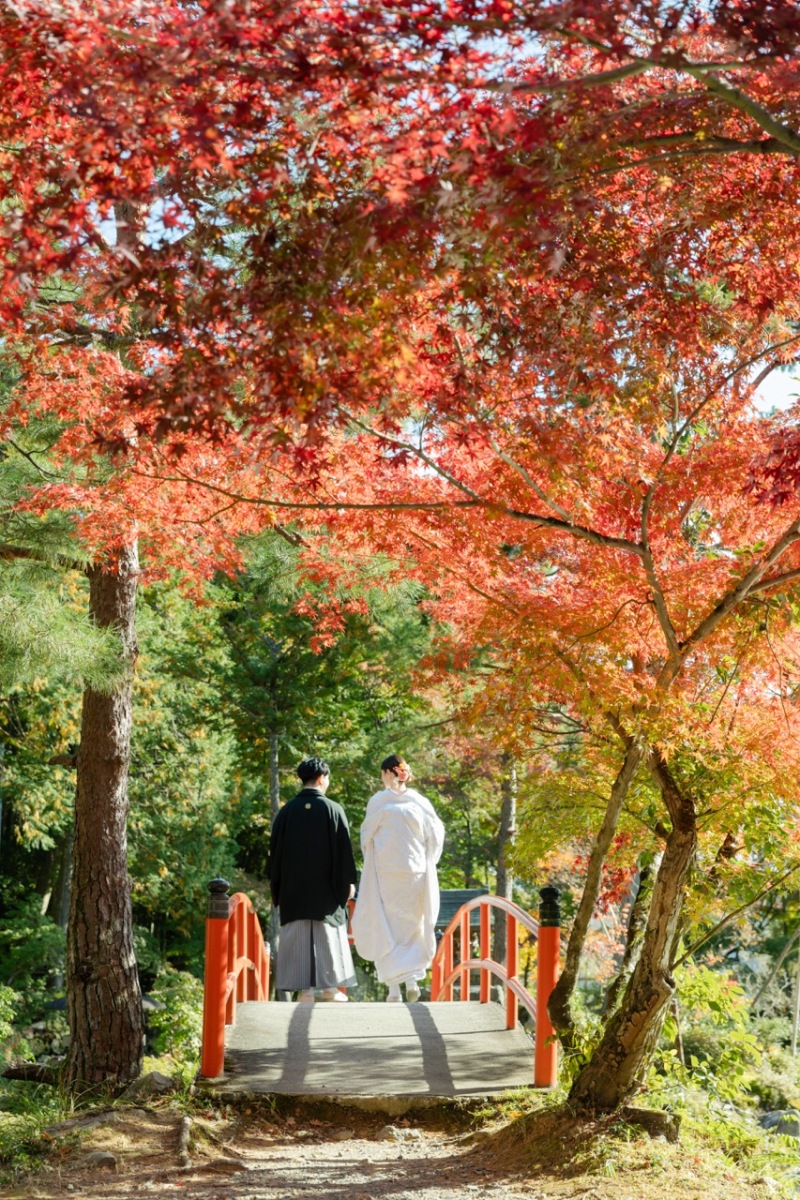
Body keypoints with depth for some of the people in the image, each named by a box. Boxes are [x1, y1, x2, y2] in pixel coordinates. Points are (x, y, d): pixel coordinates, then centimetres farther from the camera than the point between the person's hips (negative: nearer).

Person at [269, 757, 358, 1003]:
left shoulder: (287, 811, 1)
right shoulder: (333, 810, -6)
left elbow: (275, 851, 4)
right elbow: (344, 849, -6)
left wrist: (277, 888, 10)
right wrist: (348, 882, 1)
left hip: (294, 888, 2)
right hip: (326, 887, -2)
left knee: (299, 936, 3)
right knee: (328, 935, 9)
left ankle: (305, 989, -1)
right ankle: (329, 987, 13)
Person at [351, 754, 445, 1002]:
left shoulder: (379, 801, -6)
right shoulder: (420, 802, 0)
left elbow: (367, 836, 0)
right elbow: (436, 835, 4)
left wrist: (371, 862, 17)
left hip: (385, 872, -2)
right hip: (415, 872, 2)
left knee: (387, 928, 5)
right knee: (413, 926, 14)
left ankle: (394, 987, -1)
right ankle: (412, 979, 2)